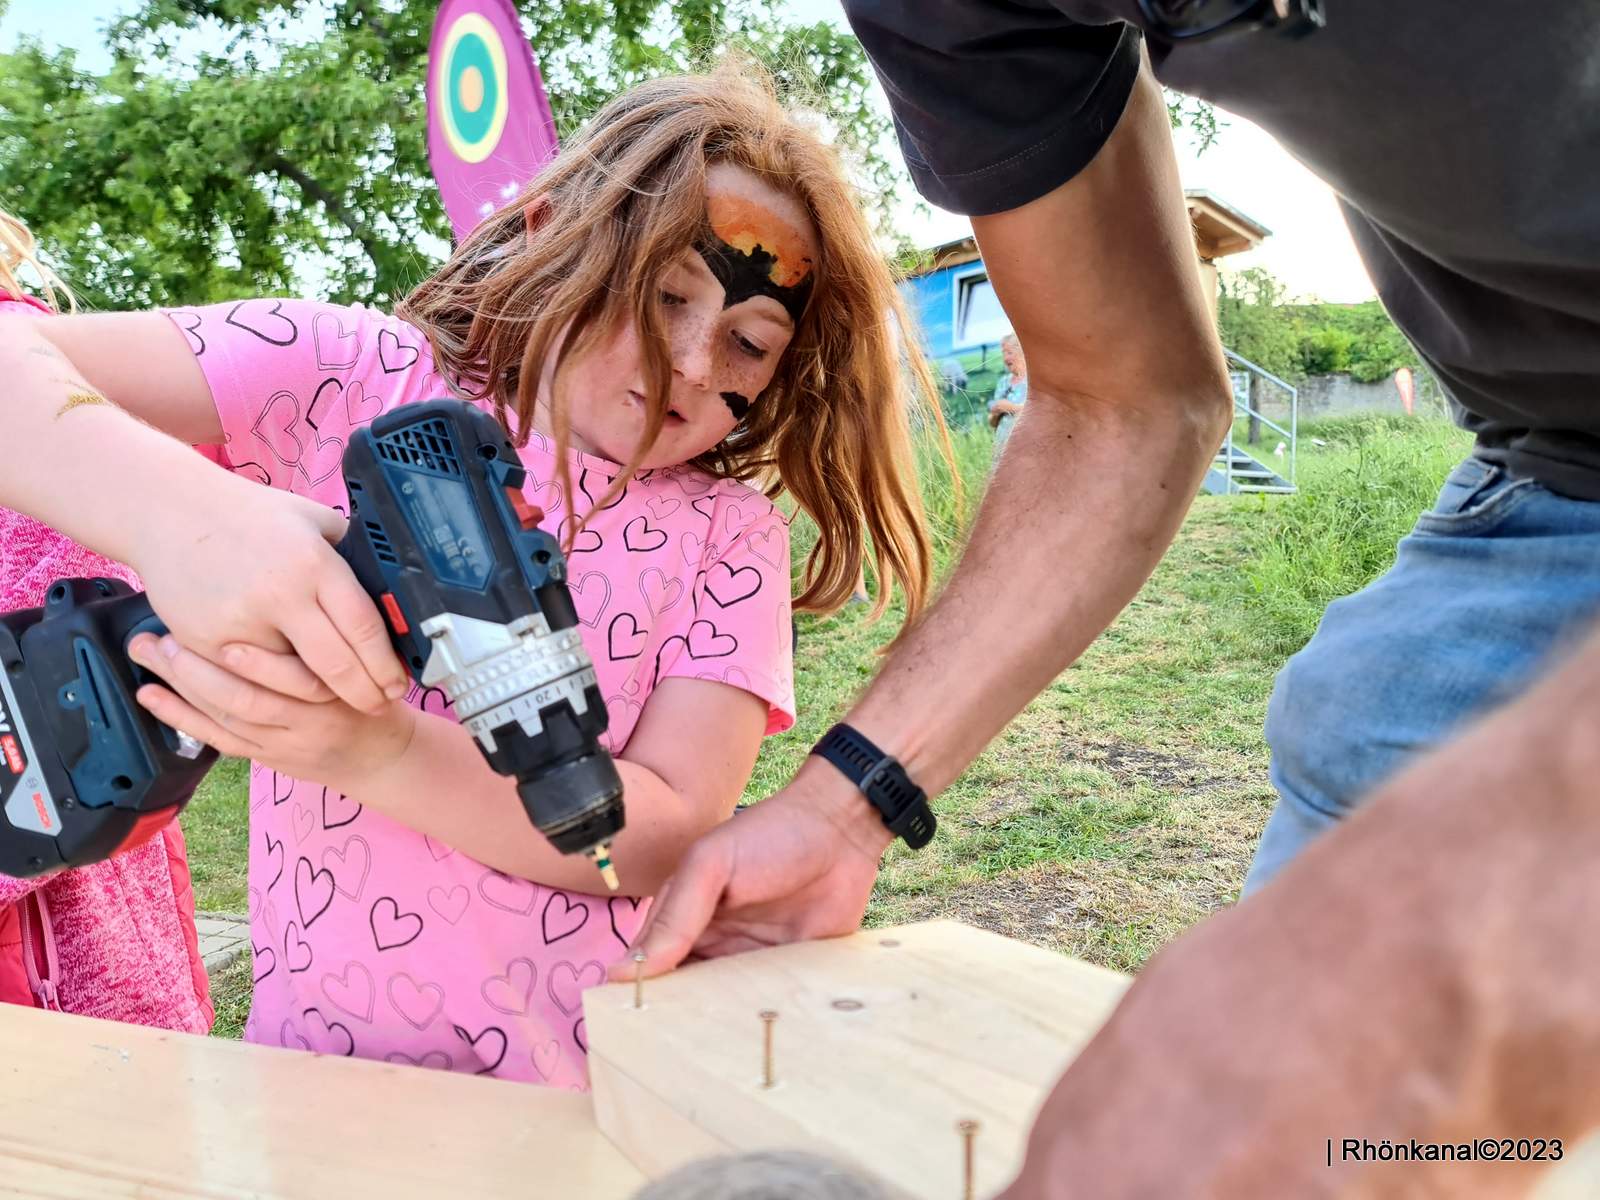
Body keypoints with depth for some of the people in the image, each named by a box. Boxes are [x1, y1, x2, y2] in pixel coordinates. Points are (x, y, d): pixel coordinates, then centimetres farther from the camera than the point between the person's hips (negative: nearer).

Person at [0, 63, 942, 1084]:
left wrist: (378, 750, -24)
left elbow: (673, 834, -11)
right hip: (320, 1065, -3)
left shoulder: (729, 536, 0)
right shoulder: (356, 381, -2)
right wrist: (179, 507, -29)